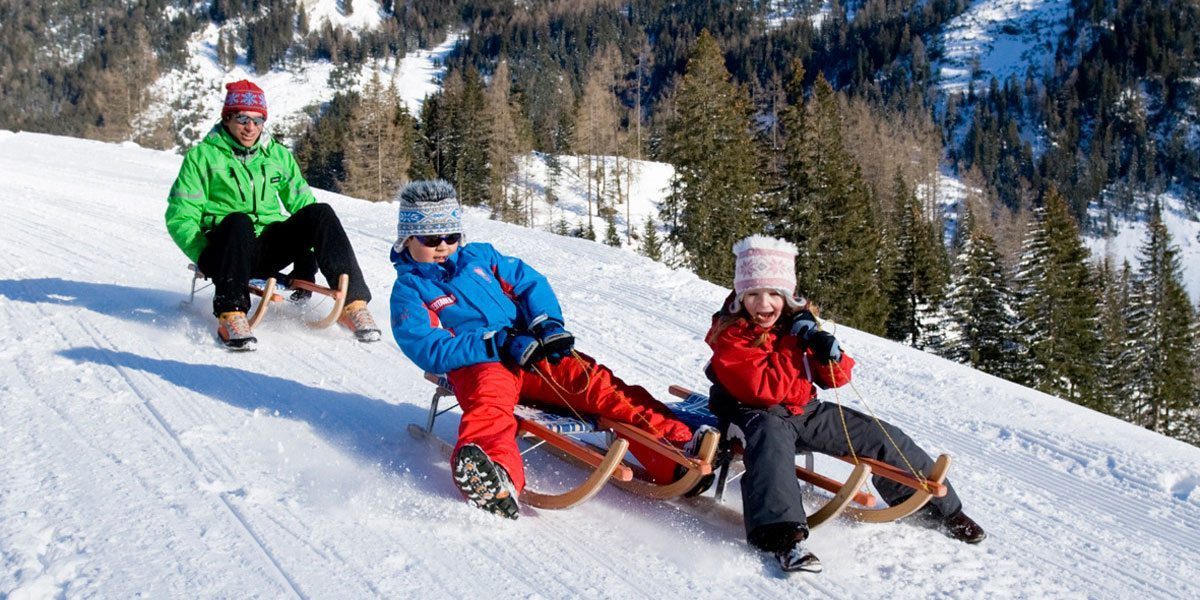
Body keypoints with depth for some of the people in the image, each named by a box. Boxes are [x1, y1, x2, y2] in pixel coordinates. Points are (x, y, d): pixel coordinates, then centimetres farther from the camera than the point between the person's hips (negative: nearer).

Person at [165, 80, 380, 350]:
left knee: (320, 213, -21)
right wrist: (207, 259, -13)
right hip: (222, 250, -3)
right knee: (238, 220, -37)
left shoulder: (278, 155, 16)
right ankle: (230, 314, -42)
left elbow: (301, 201, 17)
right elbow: (180, 217, 1)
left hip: (269, 251, 4)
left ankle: (352, 301, -26)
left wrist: (307, 249, -1)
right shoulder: (203, 156, 4)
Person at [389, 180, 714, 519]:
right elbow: (428, 348, -7)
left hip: (534, 355, 5)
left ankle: (677, 448, -32)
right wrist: (499, 344, -17)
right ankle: (497, 478, -72)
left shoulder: (480, 256, 24)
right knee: (488, 395, -39)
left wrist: (548, 323, -3)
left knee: (594, 382, -18)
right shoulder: (409, 290, 8)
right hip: (476, 365, -5)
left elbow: (530, 282, 21)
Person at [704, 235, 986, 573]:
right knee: (771, 436, -41)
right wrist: (795, 344, -24)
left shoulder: (797, 320, 1)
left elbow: (836, 379, 5)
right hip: (756, 414, -6)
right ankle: (783, 535, -55)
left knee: (883, 438, 1)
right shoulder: (730, 335, -15)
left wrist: (830, 355, -19)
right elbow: (763, 389, -27)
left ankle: (940, 507, 22)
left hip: (805, 411, 6)